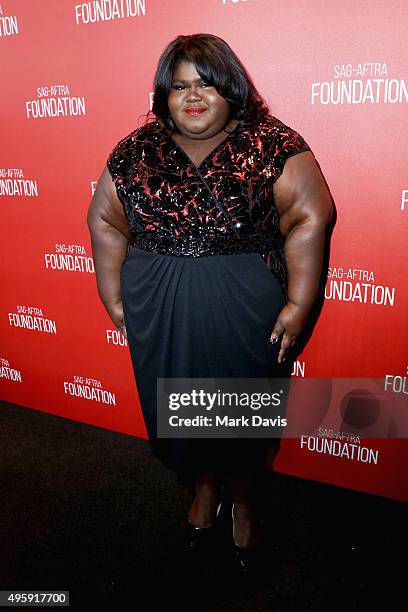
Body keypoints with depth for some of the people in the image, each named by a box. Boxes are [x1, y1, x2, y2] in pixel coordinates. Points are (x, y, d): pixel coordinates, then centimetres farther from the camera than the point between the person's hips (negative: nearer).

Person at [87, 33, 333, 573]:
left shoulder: (272, 145, -5)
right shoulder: (136, 151, 3)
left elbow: (309, 218, -9)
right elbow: (106, 222, 7)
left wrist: (298, 304, -13)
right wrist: (114, 299, 4)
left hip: (244, 312, -2)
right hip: (158, 314, 3)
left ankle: (244, 497, 41)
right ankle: (204, 484, 45)